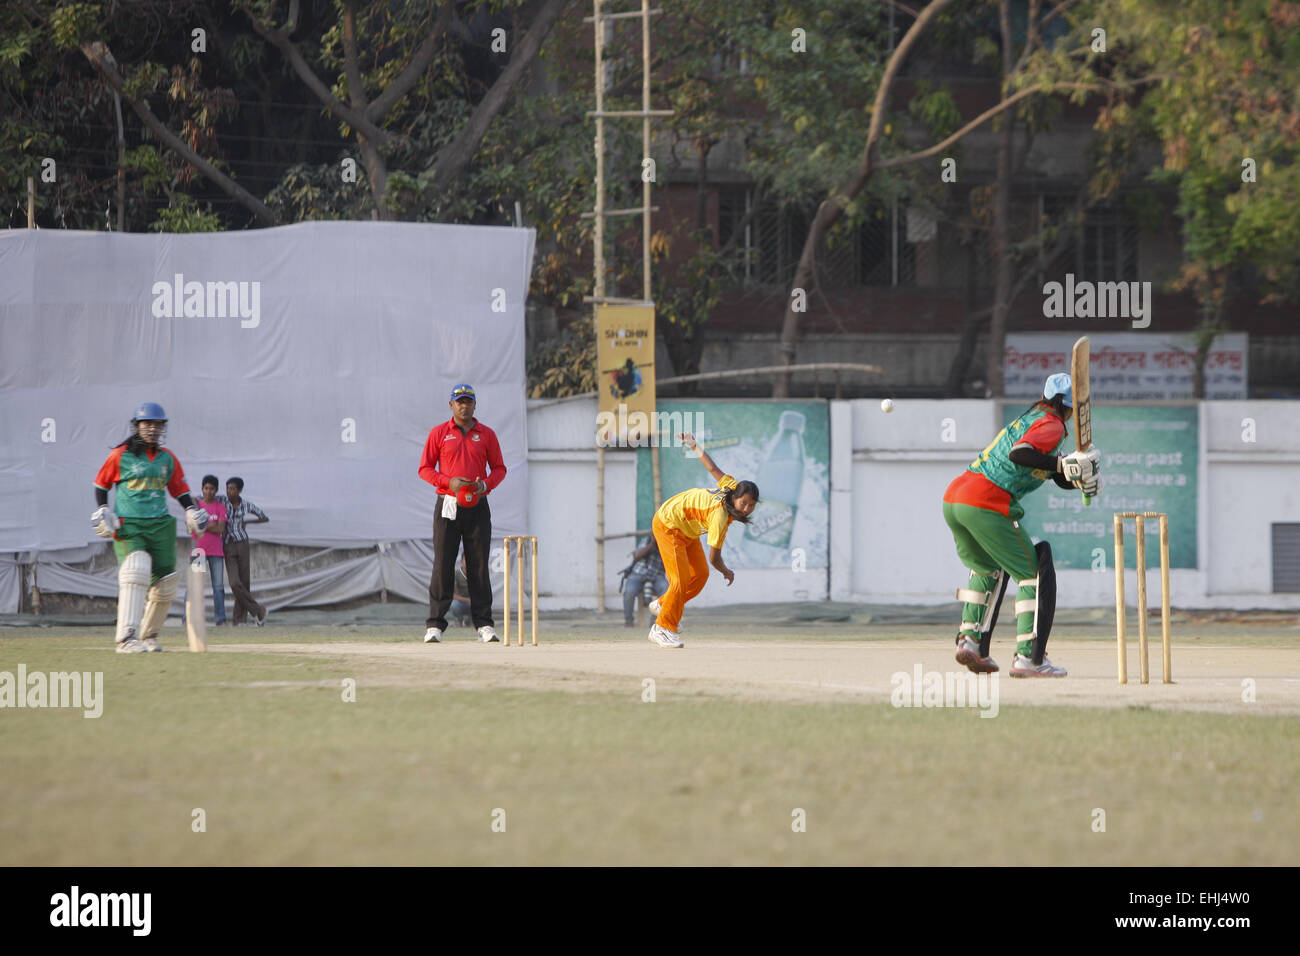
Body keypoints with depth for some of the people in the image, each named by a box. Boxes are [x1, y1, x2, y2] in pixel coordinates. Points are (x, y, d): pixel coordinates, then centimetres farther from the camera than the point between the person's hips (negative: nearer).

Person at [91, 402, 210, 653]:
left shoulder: (168, 459, 12)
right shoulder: (121, 456, 1)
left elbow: (179, 488, 21)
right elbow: (101, 484, 10)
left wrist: (191, 509, 4)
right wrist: (102, 510, -3)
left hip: (159, 526, 5)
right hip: (128, 526, -5)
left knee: (165, 585, 2)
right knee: (136, 572, -26)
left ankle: (149, 635, 24)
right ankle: (126, 638, -31)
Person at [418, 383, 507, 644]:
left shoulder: (486, 435, 9)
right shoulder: (439, 433, 4)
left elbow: (499, 468, 12)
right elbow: (425, 469, 3)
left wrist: (486, 484, -9)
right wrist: (449, 482, -14)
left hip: (477, 506, 2)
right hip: (448, 505, -2)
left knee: (479, 566, 1)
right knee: (442, 565, -6)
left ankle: (484, 625, 4)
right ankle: (434, 625, -5)